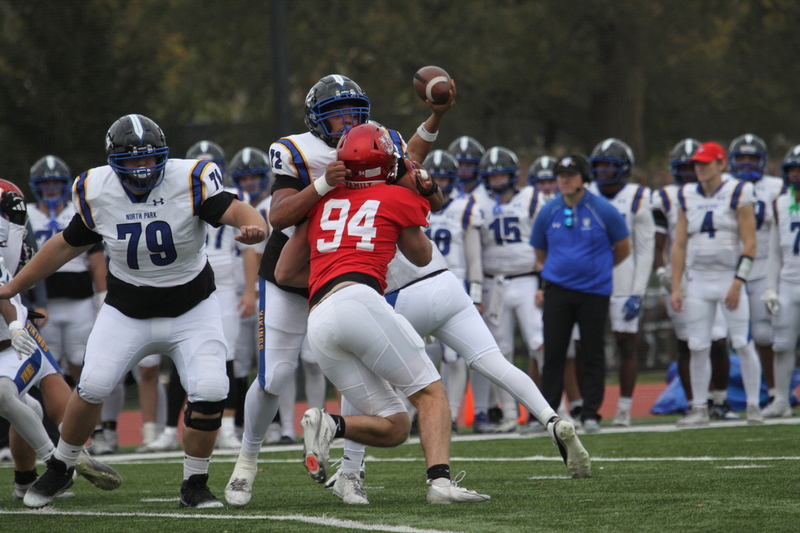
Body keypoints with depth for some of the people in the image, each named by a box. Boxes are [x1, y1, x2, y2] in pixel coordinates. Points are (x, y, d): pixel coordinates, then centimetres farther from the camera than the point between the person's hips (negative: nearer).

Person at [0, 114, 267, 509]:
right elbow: (68, 244, 6)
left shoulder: (189, 182, -18)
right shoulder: (98, 192, -9)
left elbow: (233, 210, -28)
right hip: (127, 311, 1)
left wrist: (253, 226, -55)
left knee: (209, 391, -16)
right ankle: (60, 468, 11)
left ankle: (194, 485, 4)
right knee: (93, 385, -14)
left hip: (191, 310, -1)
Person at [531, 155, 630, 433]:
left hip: (594, 292, -2)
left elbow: (623, 249, 8)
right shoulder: (548, 213, 4)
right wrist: (540, 284, 6)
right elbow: (540, 254, 16)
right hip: (557, 292, 2)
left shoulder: (603, 211, -4)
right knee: (553, 353, 0)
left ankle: (591, 414, 9)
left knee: (592, 355, 3)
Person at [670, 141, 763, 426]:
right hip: (698, 279, 4)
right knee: (698, 347, 2)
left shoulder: (737, 194, -3)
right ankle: (699, 409, 9)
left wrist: (738, 282, -15)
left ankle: (753, 406, 3)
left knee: (743, 344, -5)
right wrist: (675, 287, 4)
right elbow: (679, 245, 10)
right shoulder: (687, 197, 8)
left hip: (730, 276, -4)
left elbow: (749, 244, -7)